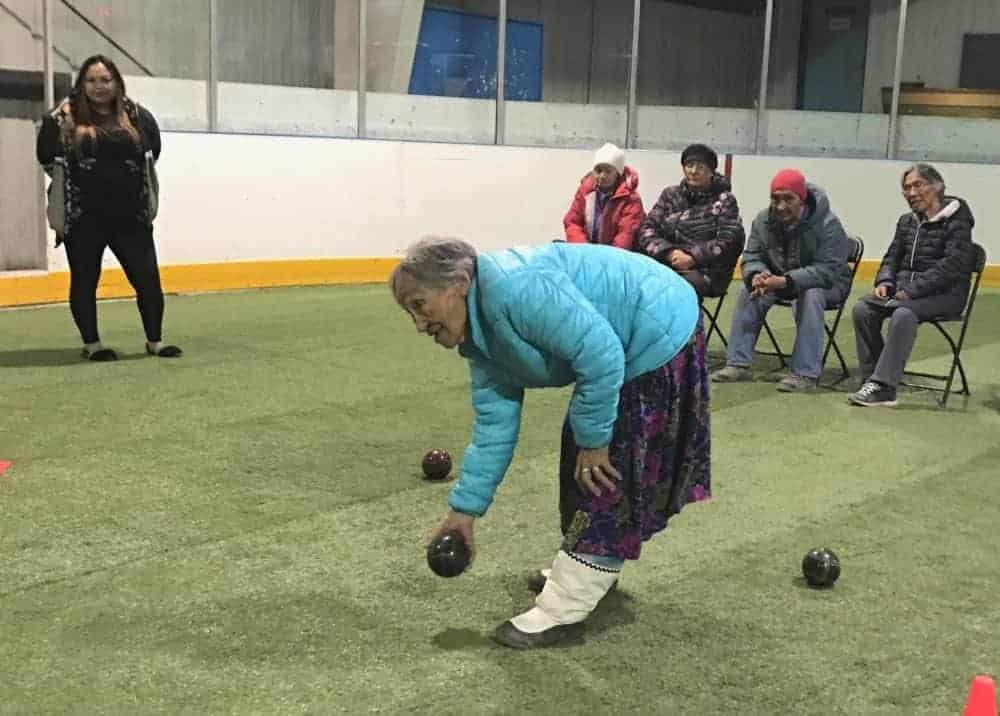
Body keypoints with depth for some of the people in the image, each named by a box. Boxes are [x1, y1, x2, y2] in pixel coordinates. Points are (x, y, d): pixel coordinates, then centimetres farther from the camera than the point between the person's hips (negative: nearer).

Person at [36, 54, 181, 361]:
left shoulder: (137, 117, 4)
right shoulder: (63, 119, -3)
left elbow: (152, 153, 13)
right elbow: (46, 158, -1)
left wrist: (133, 181, 7)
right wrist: (77, 181, 3)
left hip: (131, 217, 2)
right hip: (83, 218, -2)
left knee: (148, 278, 3)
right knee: (84, 281, 6)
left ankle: (155, 341, 17)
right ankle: (92, 344, 19)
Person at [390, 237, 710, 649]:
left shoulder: (513, 287, -29)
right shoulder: (481, 339, 3)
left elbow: (602, 356, -30)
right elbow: (494, 427, 7)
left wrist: (593, 438, -18)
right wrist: (465, 509, 6)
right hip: (626, 352, 10)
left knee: (605, 472, -5)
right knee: (579, 459, 19)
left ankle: (563, 609, 3)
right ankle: (588, 568, 38)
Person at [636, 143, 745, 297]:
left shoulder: (723, 200, 8)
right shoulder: (670, 195, 18)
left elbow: (729, 240, -3)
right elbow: (647, 229, 9)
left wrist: (692, 258, -13)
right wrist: (669, 252, -10)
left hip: (706, 273, -3)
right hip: (667, 266, 3)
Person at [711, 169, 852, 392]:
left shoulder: (828, 224, -24)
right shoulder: (763, 220, -7)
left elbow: (827, 270, -31)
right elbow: (752, 257, -4)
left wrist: (785, 281, -44)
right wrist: (757, 275, -31)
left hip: (826, 284, -5)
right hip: (778, 279, 5)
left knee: (811, 295, -37)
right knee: (749, 290, -20)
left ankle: (805, 374, -34)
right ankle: (738, 364, -16)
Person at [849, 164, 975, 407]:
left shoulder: (956, 221, -6)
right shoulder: (906, 221, 16)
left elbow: (952, 265, -17)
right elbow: (893, 257, 21)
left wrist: (912, 290, -23)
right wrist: (885, 281, -3)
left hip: (944, 294, -7)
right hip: (905, 287, 7)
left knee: (903, 314, -36)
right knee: (862, 309, -19)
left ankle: (882, 386, -38)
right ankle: (871, 379, -21)